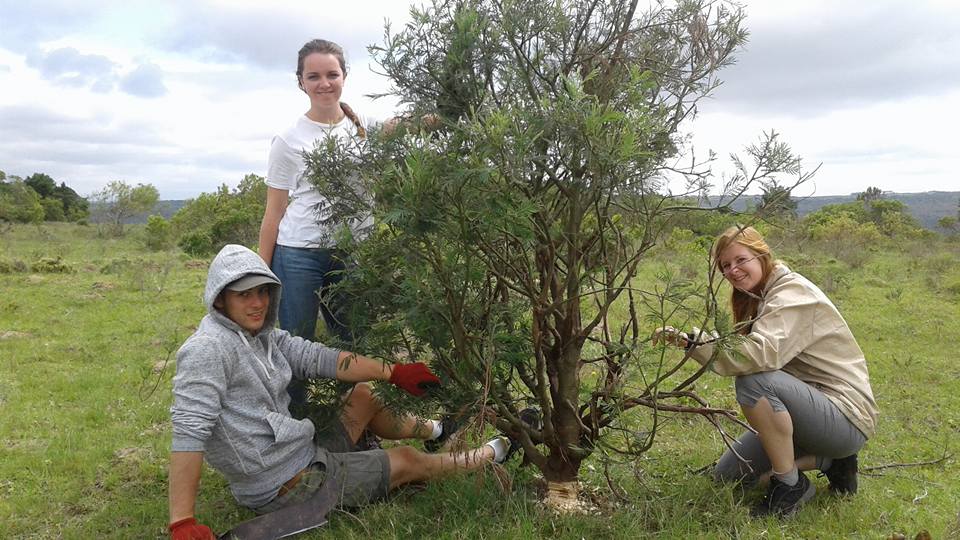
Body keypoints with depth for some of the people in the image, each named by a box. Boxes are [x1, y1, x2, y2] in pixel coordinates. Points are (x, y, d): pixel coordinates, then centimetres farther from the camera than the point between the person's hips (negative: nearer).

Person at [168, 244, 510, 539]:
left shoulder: (263, 337, 2)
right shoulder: (208, 350, -24)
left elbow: (319, 359, 1)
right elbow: (189, 431, -30)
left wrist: (394, 372, -1)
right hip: (286, 487, -8)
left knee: (364, 394, 19)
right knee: (406, 461, 6)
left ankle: (434, 430, 43)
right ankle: (491, 455, 28)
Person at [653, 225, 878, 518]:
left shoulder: (793, 292, -19)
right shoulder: (759, 297, 10)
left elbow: (761, 354, -36)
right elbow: (746, 356, -2)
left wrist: (690, 340, -34)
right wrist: (687, 340, -16)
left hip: (848, 419, -9)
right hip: (812, 408, 9)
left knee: (754, 381, -34)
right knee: (727, 474, 7)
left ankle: (790, 484, -16)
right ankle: (829, 461, 12)